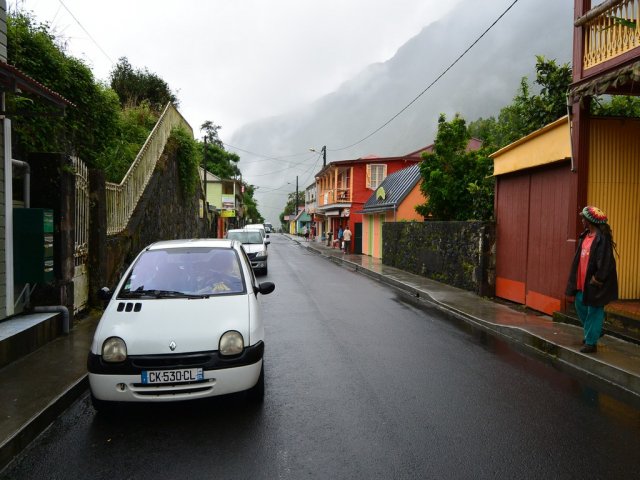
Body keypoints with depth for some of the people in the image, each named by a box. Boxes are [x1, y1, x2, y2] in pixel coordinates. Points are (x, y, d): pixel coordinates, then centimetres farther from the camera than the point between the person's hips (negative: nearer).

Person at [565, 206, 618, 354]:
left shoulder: (602, 238, -20)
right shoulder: (585, 235, 6)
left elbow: (605, 262, -21)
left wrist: (597, 279, -18)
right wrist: (577, 278, 12)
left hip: (594, 282, -9)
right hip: (582, 280, 9)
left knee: (594, 310, 3)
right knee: (580, 305, 19)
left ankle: (591, 342, 13)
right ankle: (594, 331, 40)